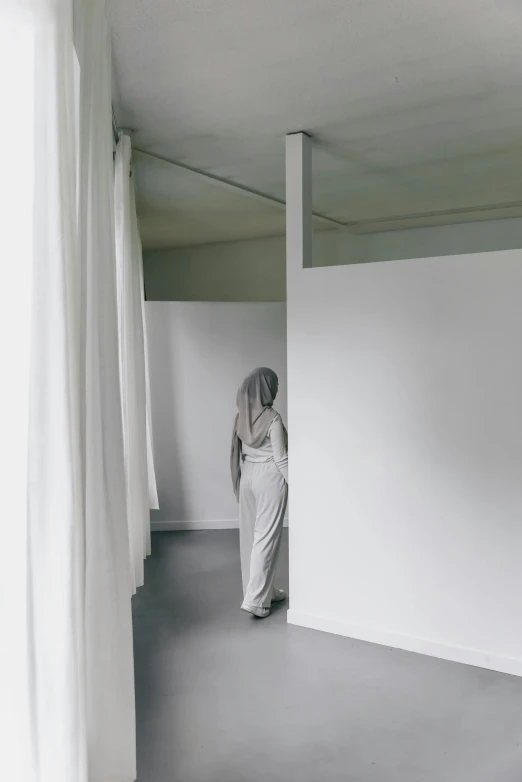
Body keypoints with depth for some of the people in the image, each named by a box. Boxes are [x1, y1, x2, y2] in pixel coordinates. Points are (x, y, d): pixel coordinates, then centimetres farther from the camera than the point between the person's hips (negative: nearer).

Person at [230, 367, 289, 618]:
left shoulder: (242, 416, 3)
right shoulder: (272, 418, -17)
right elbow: (280, 458, -16)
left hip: (247, 475, 7)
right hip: (269, 477, -7)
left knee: (250, 536, 12)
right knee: (266, 537, -2)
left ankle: (265, 591, 26)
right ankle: (255, 599, -2)